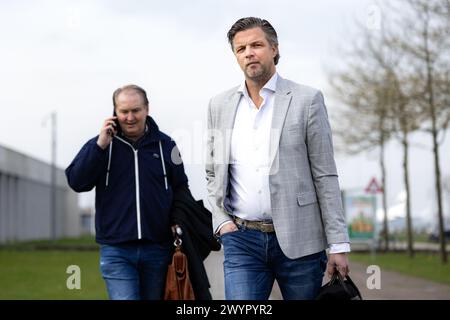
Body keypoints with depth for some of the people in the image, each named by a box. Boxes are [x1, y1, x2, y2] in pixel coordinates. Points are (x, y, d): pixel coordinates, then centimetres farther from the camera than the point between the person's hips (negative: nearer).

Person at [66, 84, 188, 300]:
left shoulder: (165, 145, 8)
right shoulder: (100, 145, 5)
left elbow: (181, 191, 13)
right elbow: (77, 182, -7)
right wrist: (100, 145, -14)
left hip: (157, 249, 2)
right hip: (116, 251, -2)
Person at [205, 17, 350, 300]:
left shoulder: (306, 100, 0)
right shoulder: (220, 106, 10)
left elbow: (325, 176, -3)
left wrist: (339, 245, -7)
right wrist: (221, 220, 2)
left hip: (298, 240, -2)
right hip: (241, 240, 2)